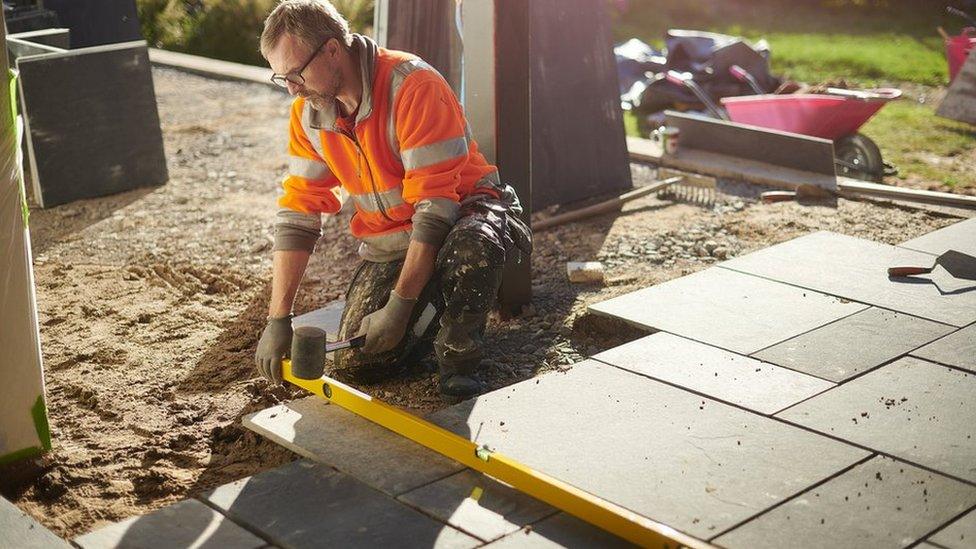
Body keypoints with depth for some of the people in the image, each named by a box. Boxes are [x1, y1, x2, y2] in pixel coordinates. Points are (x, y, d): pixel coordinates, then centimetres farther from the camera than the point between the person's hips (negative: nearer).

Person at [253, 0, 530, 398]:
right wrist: (278, 319, -10)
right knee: (353, 365, -9)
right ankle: (436, 311, 20)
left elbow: (435, 203, -28)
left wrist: (400, 305, -31)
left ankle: (459, 365, -14)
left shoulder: (413, 86, -26)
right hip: (388, 241, 6)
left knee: (471, 247, -42)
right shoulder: (308, 114, -4)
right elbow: (298, 213, -4)